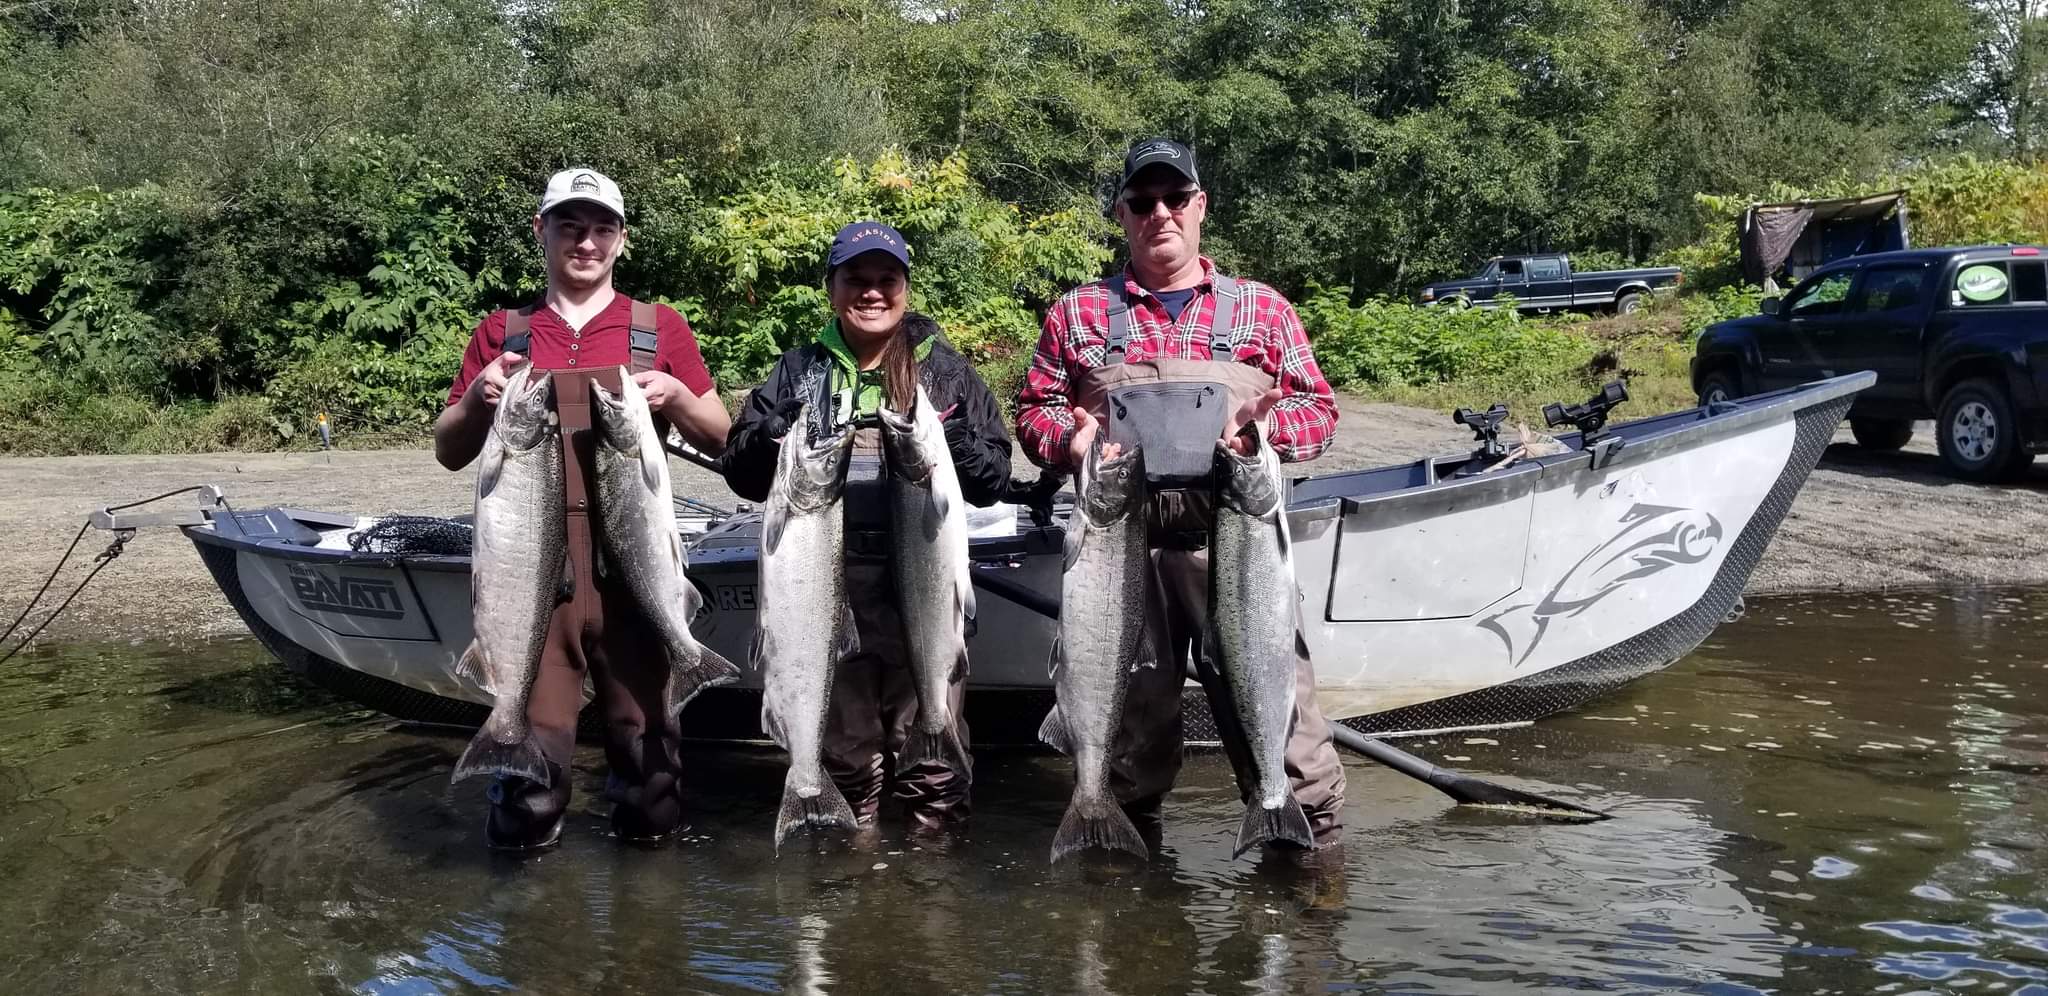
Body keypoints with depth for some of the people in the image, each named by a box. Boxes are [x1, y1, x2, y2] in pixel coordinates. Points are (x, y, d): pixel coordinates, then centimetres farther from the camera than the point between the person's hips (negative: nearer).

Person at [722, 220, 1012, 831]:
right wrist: (773, 437, -12)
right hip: (828, 587, 1)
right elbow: (743, 473, 8)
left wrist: (954, 444, -15)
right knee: (841, 740, 11)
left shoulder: (946, 371, 9)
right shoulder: (798, 372, 11)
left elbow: (993, 482, 5)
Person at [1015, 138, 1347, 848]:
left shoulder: (1261, 309, 14)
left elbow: (1318, 408, 12)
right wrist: (1070, 438, -8)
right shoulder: (1078, 312, 16)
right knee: (1128, 707, 9)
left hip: (1232, 535, -1)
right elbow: (1034, 409, 14)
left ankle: (1312, 836, 4)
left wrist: (1269, 426, -10)